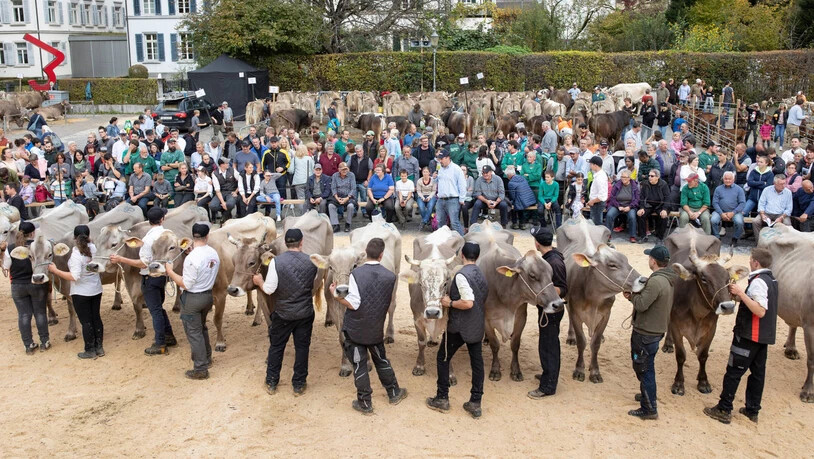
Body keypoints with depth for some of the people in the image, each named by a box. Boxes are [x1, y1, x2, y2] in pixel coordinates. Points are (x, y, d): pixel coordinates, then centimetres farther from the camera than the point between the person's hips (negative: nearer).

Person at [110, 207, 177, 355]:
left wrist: (121, 259, -22)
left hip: (150, 278, -7)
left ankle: (160, 345, 8)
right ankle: (169, 336, 30)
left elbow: (144, 263, -22)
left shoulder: (149, 238, -21)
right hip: (162, 275, 7)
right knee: (158, 307, 22)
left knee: (155, 310, 0)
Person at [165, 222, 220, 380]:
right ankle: (206, 358, 40)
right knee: (202, 328, 26)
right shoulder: (214, 253, -2)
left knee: (194, 332, 3)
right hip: (208, 295, 7)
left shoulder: (192, 258, -24)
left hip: (192, 298, -7)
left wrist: (170, 271, -8)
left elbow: (186, 284, -20)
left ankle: (200, 369, 9)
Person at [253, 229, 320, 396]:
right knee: (302, 348, 13)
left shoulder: (276, 261, -15)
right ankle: (299, 385, 21)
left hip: (282, 314, -1)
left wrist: (259, 281, 6)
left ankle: (271, 383, 26)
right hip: (306, 313, 1)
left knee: (276, 347, 15)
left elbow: (269, 289, -13)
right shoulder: (311, 262, -6)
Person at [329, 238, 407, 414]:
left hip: (354, 329, -3)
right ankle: (394, 393, 36)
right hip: (376, 329, 4)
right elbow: (387, 303, 5)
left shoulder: (356, 274, -18)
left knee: (359, 365, 8)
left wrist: (335, 295, -6)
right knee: (381, 360, 23)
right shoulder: (390, 276, -6)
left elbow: (352, 304, -20)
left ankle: (365, 403, 18)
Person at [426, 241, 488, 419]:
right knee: (477, 362, 10)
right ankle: (475, 404, 12)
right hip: (477, 327, 7)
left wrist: (450, 303, -14)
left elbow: (468, 303, -26)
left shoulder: (461, 275, -18)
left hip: (458, 327, -7)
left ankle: (442, 399, 16)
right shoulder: (482, 275, 9)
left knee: (443, 358, 10)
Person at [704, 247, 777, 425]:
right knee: (758, 372, 14)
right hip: (764, 335, 9)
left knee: (733, 372, -2)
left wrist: (741, 293, -27)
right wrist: (740, 294, 9)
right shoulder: (771, 280, 10)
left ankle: (724, 411, 3)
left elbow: (760, 311, -28)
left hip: (748, 336, -9)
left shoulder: (758, 282, -20)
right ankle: (752, 410, 23)